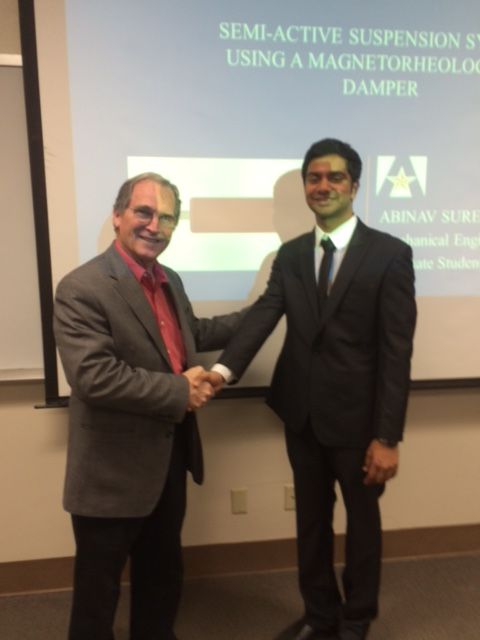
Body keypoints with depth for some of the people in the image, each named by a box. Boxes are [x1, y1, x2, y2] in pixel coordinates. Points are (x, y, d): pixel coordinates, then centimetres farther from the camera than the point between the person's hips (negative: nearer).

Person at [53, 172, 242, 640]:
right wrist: (179, 391, -24)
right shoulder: (82, 289, -20)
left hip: (168, 460, 8)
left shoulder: (169, 281, 6)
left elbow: (193, 334, 19)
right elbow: (93, 376, -29)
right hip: (112, 473, -8)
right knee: (99, 589, 15)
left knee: (162, 575, 27)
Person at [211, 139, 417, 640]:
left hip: (357, 418, -3)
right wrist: (224, 368, -28)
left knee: (362, 522, 18)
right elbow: (262, 315, -10)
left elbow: (396, 351, -12)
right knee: (311, 523, 20)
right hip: (301, 416, 4)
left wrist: (387, 436, -15)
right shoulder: (289, 254, 4)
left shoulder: (390, 254, -9)